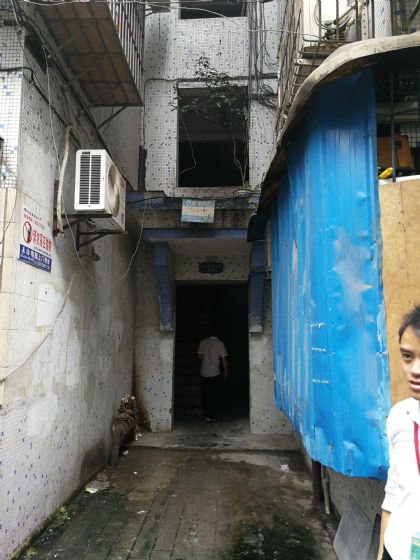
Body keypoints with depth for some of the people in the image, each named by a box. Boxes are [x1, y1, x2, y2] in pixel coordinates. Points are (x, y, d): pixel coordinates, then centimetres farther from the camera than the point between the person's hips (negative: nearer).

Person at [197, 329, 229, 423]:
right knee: (215, 396, 6)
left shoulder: (202, 342, 1)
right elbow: (224, 359, -5)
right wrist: (226, 371, 6)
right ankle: (214, 416, 7)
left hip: (204, 373, 3)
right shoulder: (220, 344, -7)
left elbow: (199, 356, 11)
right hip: (215, 373, -2)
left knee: (205, 396, 10)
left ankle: (207, 416, 13)